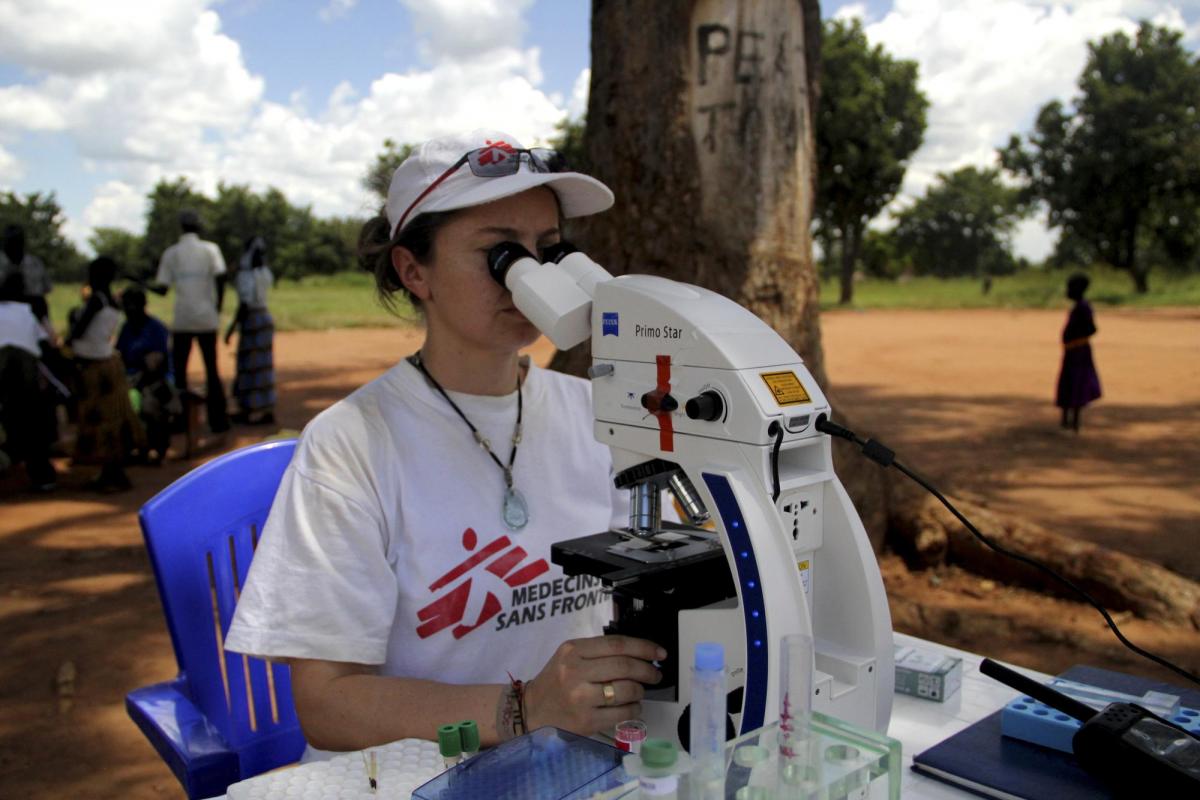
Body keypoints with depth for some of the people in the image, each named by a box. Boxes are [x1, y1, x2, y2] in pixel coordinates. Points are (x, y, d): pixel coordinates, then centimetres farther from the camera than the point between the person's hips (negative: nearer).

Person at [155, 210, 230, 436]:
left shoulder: (170, 253, 3)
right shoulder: (210, 249, 0)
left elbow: (162, 287, 0)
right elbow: (220, 277, -11)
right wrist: (218, 307, 0)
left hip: (181, 319, 0)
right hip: (206, 318, 0)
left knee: (178, 368, 9)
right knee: (211, 368, 6)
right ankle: (217, 420, 5)